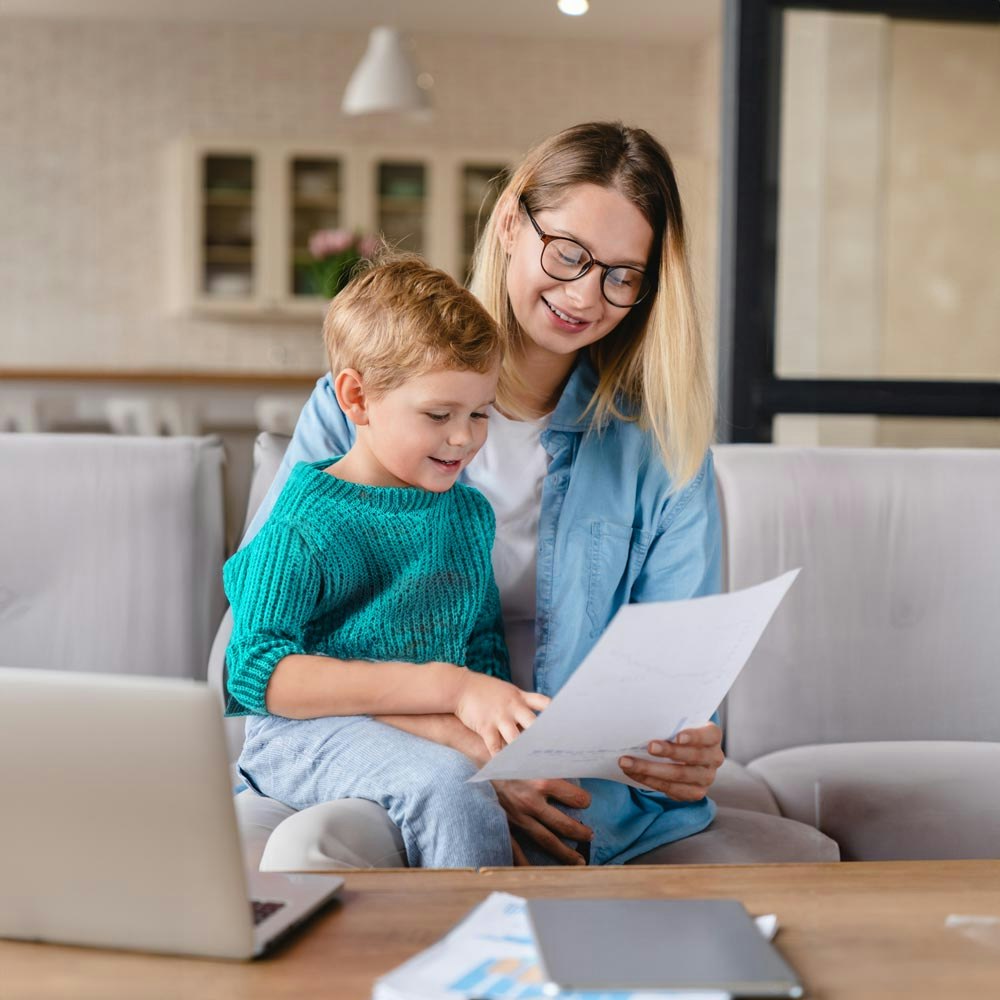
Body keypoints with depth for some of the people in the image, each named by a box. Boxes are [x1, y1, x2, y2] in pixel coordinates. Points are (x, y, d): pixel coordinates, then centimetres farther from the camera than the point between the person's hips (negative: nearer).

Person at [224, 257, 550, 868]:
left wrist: (493, 717, -6)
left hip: (439, 736, 6)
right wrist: (448, 685, -20)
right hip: (307, 737, -6)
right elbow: (258, 672, -16)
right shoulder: (306, 522, -7)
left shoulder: (470, 513, 15)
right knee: (446, 784, -33)